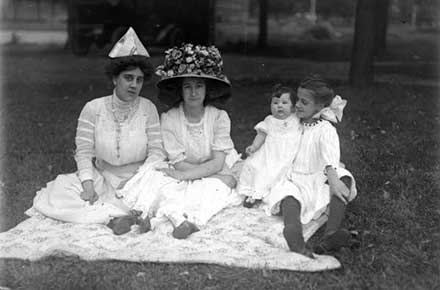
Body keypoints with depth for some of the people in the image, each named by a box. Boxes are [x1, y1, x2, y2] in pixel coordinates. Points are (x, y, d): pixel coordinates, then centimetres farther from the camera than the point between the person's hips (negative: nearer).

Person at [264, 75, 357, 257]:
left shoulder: (325, 129, 0)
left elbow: (329, 152, -22)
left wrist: (332, 177, -41)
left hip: (317, 181, -1)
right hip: (292, 181, 2)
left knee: (343, 178, -31)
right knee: (289, 199, -34)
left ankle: (331, 233, -49)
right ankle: (293, 234, -71)